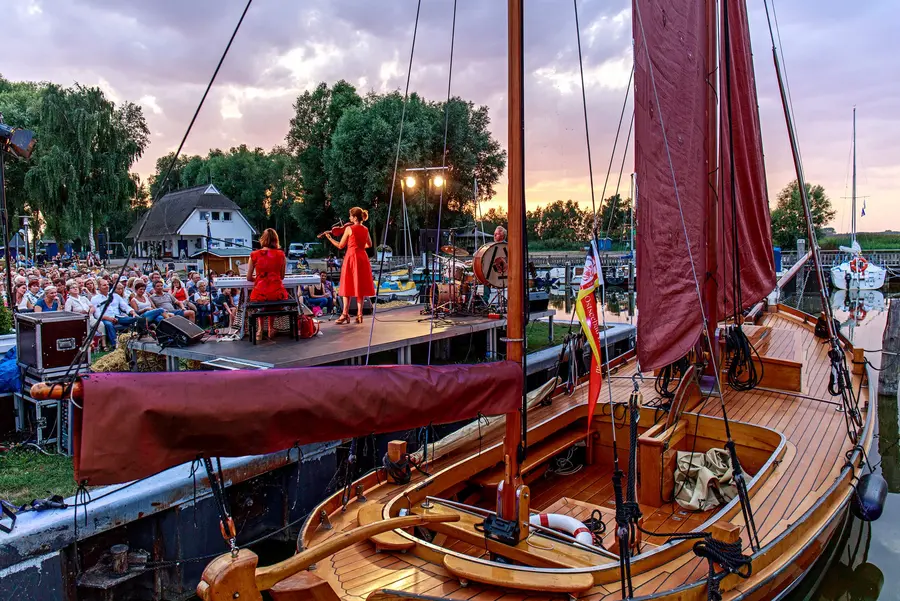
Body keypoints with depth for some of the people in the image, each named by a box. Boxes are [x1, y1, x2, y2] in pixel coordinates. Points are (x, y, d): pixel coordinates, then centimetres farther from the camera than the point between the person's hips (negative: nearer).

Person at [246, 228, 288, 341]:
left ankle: (260, 329, 26)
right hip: (277, 293, 1)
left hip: (260, 294, 0)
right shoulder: (281, 254, 2)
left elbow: (249, 278, 7)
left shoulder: (254, 255, 1)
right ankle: (271, 329, 33)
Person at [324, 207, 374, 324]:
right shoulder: (365, 229, 7)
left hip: (351, 257, -4)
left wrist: (329, 238, 8)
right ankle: (359, 314, 6)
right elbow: (369, 245, 17)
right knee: (360, 286, 7)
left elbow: (340, 245, -3)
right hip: (363, 258, 4)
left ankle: (345, 314, -5)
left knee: (348, 286, 0)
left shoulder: (349, 228, -7)